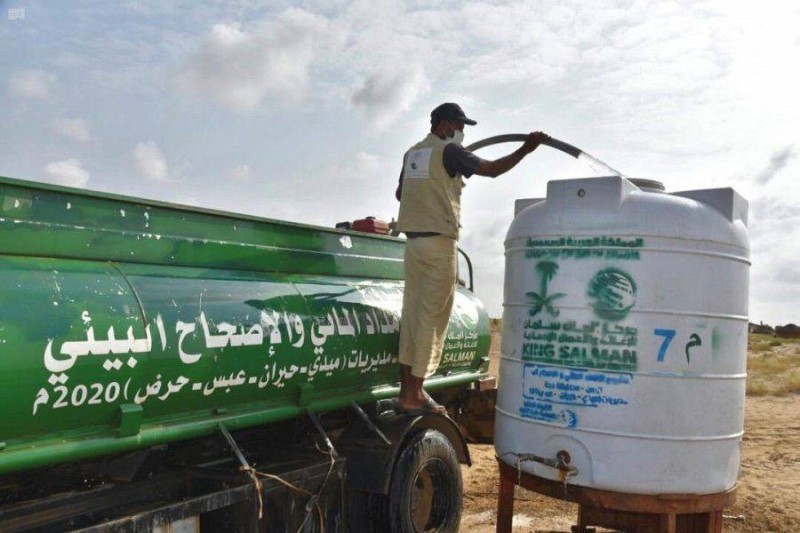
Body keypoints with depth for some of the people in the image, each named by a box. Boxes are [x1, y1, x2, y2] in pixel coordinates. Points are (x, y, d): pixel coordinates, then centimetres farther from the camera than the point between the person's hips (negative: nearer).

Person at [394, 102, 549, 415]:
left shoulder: (412, 153, 18)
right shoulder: (448, 150, -6)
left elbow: (399, 193, 31)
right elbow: (492, 169, -14)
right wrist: (526, 149, -7)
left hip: (413, 240, 8)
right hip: (438, 242, -8)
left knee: (413, 314, 9)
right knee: (432, 317, -5)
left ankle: (407, 389, 13)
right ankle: (414, 395, -3)